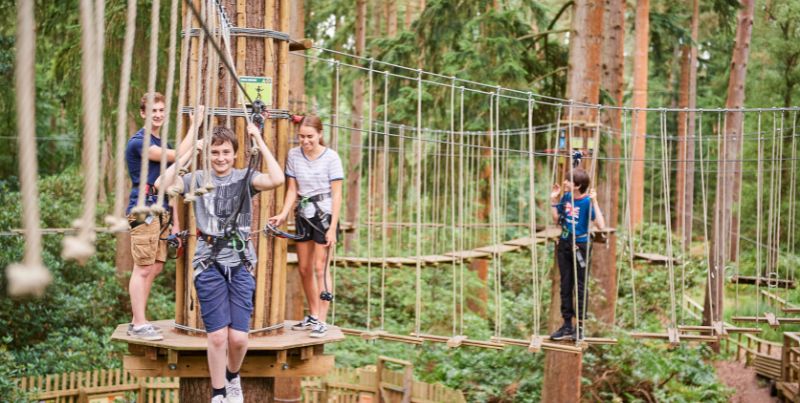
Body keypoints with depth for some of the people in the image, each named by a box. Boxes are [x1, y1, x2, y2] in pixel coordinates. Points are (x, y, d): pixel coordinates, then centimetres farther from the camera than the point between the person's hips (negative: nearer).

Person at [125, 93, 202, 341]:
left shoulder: (162, 144, 19)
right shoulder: (139, 142, -9)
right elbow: (177, 156, -17)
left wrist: (174, 220, 18)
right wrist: (195, 126, -10)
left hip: (161, 212, 9)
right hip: (144, 210, -9)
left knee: (155, 268, 9)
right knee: (143, 269, -7)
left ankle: (137, 321, 16)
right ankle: (139, 325, -3)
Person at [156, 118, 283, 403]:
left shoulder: (245, 178, 4)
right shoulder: (199, 179, 5)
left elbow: (277, 180, -16)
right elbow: (162, 184, -12)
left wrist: (259, 141, -11)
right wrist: (187, 154, -12)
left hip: (241, 263, 0)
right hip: (209, 264, 0)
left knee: (238, 337, -2)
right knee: (217, 336, -2)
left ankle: (233, 377, 30)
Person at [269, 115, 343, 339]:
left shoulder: (331, 157, -10)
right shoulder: (293, 155, 2)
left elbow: (336, 194, -10)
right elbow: (292, 190, 5)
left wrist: (333, 227, -14)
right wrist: (283, 214, -10)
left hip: (324, 213, -5)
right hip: (303, 214, 5)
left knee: (320, 267, -7)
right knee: (304, 268, 11)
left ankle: (321, 321, -2)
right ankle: (312, 315, 26)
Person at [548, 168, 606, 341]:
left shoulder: (587, 201, -17)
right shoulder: (566, 197, 0)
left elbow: (601, 225, -28)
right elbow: (557, 219, 12)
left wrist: (594, 201, -31)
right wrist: (554, 200, 3)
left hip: (580, 247, -6)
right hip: (564, 244, 6)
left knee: (580, 287, 4)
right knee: (565, 286, 12)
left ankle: (580, 327, 13)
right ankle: (567, 326, 21)